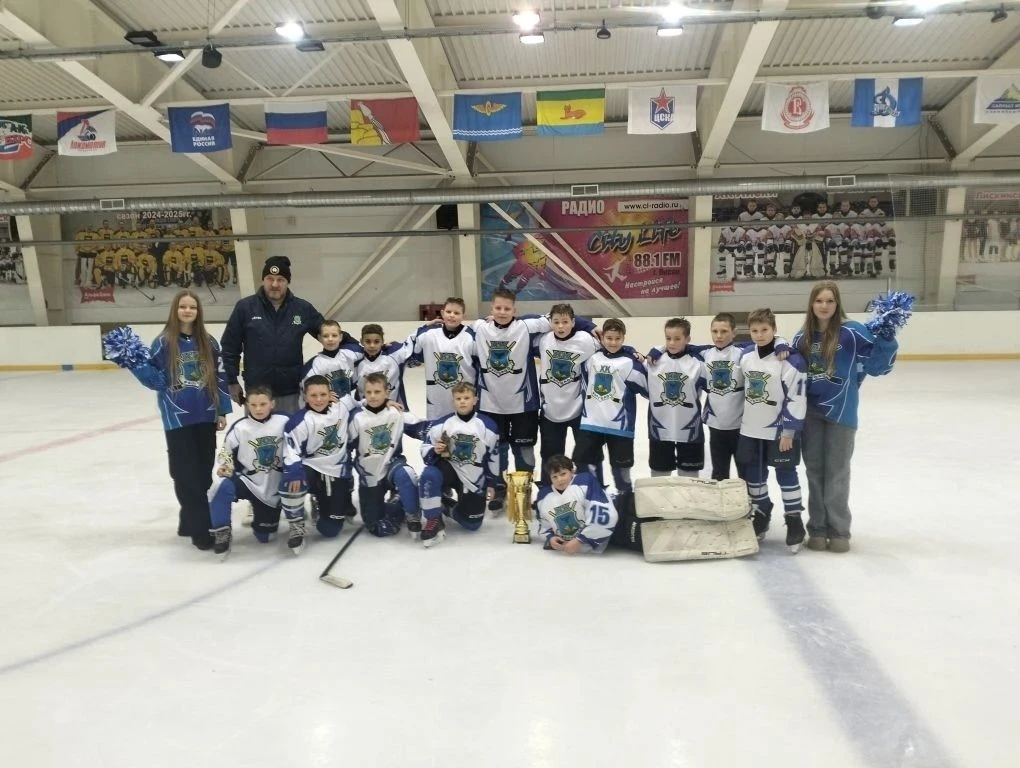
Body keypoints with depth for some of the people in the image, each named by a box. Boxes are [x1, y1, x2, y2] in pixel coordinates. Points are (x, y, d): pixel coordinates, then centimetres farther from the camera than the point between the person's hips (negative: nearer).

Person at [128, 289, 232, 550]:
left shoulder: (208, 342, 4)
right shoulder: (164, 342, -3)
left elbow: (220, 377, 6)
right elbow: (156, 379, -4)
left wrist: (222, 411, 4)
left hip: (205, 417, 3)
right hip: (177, 418, -3)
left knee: (204, 472, 9)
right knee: (186, 474, -2)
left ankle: (191, 520, 25)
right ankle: (200, 528, 5)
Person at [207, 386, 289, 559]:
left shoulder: (283, 422, -10)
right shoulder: (239, 427, -11)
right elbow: (227, 451, -2)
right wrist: (225, 467, -16)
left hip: (274, 486, 1)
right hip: (248, 479, 0)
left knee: (265, 536, 5)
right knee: (223, 489, -33)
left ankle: (261, 514, 39)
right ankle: (222, 533, -13)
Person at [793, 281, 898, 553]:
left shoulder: (852, 332, -11)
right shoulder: (803, 337, 3)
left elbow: (878, 364, -15)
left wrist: (886, 338, -29)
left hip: (841, 412, -4)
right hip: (810, 413, 4)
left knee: (837, 472, 8)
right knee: (814, 471, 12)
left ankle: (839, 531, 23)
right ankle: (817, 529, 24)